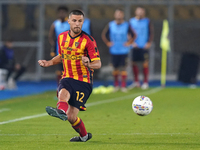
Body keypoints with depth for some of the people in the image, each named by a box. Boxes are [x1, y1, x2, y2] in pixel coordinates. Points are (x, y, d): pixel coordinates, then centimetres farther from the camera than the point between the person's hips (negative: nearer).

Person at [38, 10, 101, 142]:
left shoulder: (88, 40, -8)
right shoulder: (62, 37, 8)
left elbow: (98, 64, -11)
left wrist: (88, 64, -33)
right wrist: (49, 63, 10)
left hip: (83, 81, -4)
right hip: (68, 78, 4)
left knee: (72, 117, -14)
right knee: (63, 93, -33)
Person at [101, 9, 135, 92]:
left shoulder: (126, 25, 0)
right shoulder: (110, 25, 2)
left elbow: (133, 35, 9)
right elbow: (103, 35, 13)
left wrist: (129, 43, 2)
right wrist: (108, 43, 7)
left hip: (123, 50, -1)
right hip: (114, 50, 1)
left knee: (123, 68, -6)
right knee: (115, 67, 5)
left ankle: (123, 86, -1)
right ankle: (116, 85, 17)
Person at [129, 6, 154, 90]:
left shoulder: (147, 21, 3)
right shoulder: (131, 21, 7)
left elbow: (151, 32, 4)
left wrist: (149, 43, -5)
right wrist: (132, 42, -3)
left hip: (144, 46, -2)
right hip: (135, 46, 2)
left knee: (145, 63, -3)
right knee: (134, 63, 3)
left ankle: (145, 82, 6)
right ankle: (136, 82, 15)